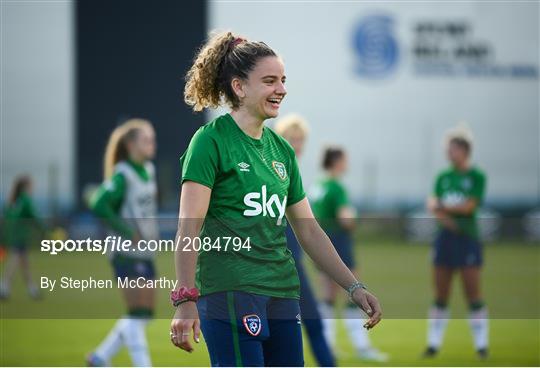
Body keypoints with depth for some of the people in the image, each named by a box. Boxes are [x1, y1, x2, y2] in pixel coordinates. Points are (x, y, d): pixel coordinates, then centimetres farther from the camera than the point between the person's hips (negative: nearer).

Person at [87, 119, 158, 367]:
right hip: (127, 254, -9)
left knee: (146, 313, 10)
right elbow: (98, 205, -24)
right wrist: (127, 232, -22)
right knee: (137, 313, -8)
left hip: (145, 253, 9)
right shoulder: (122, 175, -14)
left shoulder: (149, 170, 11)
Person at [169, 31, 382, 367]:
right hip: (230, 290, -7)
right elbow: (189, 228, -13)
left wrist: (354, 287, 16)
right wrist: (185, 300, -22)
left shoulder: (282, 149, 16)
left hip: (282, 293, 7)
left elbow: (308, 230, 21)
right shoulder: (211, 140, -5)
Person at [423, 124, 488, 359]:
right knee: (440, 296, 5)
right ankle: (434, 344, 10)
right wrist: (443, 216, -16)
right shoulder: (443, 177, 11)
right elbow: (433, 205, 2)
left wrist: (442, 206, -7)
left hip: (467, 240, -4)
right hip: (445, 238, 4)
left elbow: (469, 206, -13)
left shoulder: (476, 177, -3)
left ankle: (481, 345, 2)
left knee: (473, 295, -4)